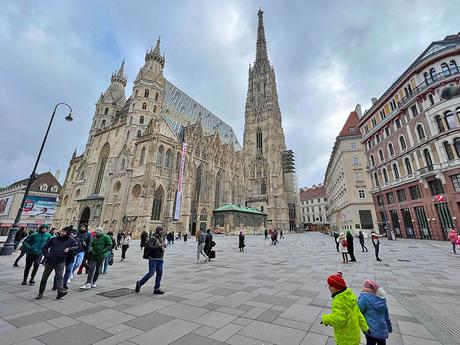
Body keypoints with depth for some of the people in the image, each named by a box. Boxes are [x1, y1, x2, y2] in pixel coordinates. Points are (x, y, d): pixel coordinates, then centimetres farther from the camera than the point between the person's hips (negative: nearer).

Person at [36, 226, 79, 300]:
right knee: (44, 277, 12)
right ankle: (40, 293, 28)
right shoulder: (53, 239, 1)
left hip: (60, 262, -2)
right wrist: (47, 255, -5)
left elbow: (77, 246, 6)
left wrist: (69, 248, -11)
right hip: (50, 261, 2)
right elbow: (44, 249, 9)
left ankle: (60, 291, -15)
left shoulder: (70, 240, 0)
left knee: (59, 277, -8)